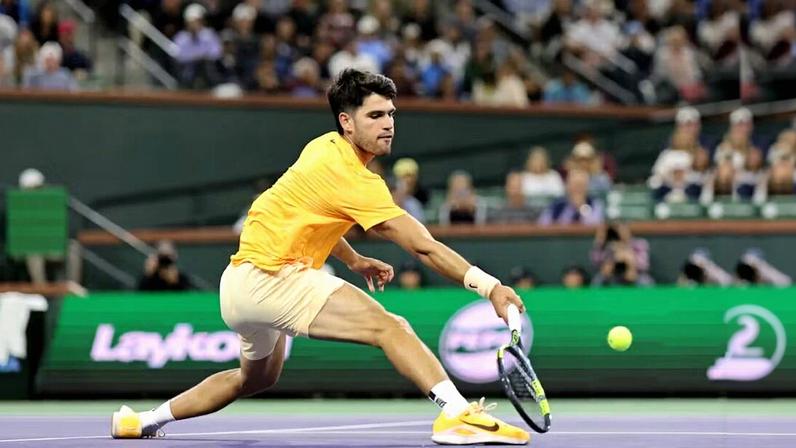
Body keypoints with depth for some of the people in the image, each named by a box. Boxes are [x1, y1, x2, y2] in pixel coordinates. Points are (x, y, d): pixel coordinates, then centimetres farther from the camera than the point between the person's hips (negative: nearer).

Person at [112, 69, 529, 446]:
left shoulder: (325, 148, 9)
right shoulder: (351, 178, -19)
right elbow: (423, 246, -24)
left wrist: (353, 260, 18)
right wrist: (488, 286, -26)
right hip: (268, 277, -11)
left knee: (257, 376, 34)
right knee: (389, 326, -25)